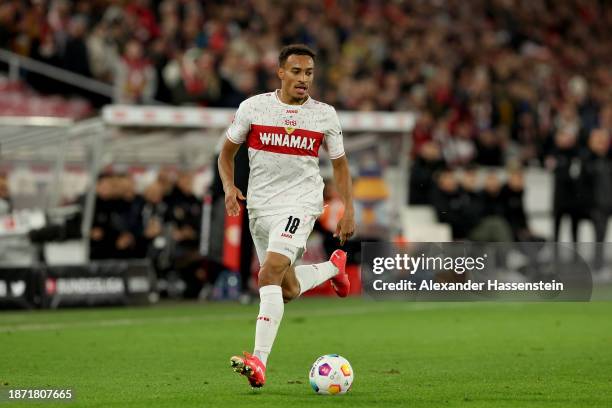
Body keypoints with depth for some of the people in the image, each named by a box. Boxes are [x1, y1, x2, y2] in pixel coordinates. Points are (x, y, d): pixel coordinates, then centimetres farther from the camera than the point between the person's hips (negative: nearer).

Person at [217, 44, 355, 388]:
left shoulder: (325, 115, 0)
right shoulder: (253, 107, 0)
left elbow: (340, 164, 12)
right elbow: (227, 152, 10)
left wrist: (349, 211, 5)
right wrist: (229, 187, -8)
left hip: (301, 202, -3)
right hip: (260, 205, 3)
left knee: (270, 273, -25)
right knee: (288, 290, 10)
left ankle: (259, 361, -29)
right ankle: (333, 268, 43)